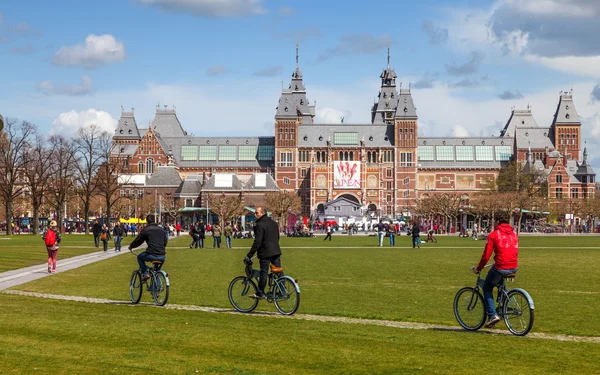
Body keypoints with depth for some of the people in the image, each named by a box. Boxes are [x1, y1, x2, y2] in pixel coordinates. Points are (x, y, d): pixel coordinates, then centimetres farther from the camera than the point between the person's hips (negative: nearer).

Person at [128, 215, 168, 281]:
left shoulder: (145, 230, 1)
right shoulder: (162, 230, 15)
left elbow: (137, 241, 10)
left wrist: (131, 246, 30)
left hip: (151, 255, -5)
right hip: (162, 257, 5)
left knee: (139, 257, 24)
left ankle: (145, 274, 9)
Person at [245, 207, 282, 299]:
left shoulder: (260, 225, -15)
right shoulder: (274, 223, 11)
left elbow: (257, 242, -19)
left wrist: (249, 255, -15)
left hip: (265, 253, -7)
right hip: (276, 252, 7)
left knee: (263, 273, 2)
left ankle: (260, 293, 10)